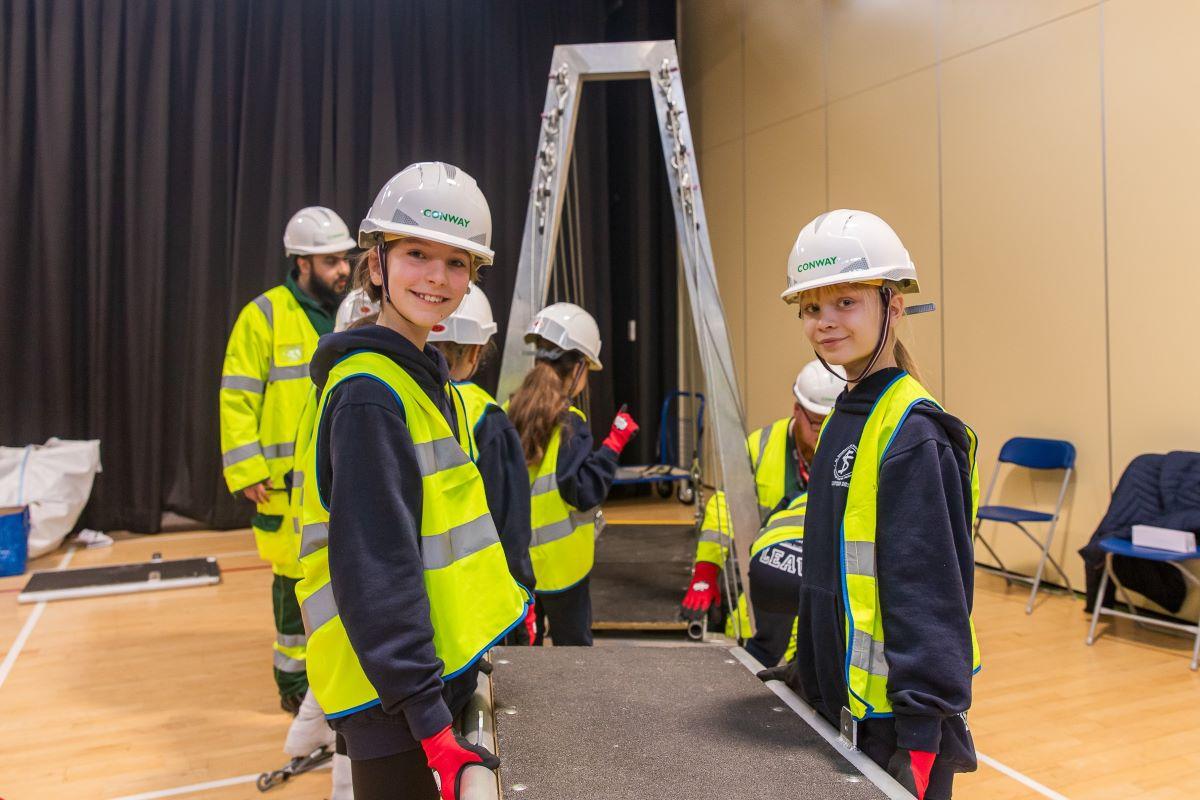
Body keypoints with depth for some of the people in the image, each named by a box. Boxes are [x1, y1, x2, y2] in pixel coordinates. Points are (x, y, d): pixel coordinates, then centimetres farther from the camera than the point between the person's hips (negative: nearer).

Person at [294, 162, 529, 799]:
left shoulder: (421, 377, 10)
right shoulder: (367, 394, -18)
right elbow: (373, 569, -24)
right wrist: (432, 724, -24)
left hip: (437, 670, 9)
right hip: (396, 699, -9)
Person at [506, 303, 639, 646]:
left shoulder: (511, 414, 1)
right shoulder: (568, 423, -18)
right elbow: (585, 492, -20)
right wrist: (613, 444, -16)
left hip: (518, 558, 6)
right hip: (558, 562, -6)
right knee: (573, 645, 9)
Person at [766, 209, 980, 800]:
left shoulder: (911, 434, -19)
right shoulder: (844, 418, 7)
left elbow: (930, 589, -21)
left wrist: (920, 736, -20)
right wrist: (806, 662, 16)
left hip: (893, 715, -8)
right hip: (842, 701, 8)